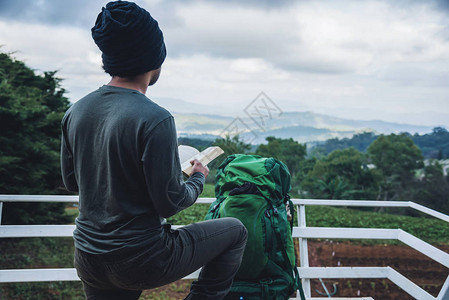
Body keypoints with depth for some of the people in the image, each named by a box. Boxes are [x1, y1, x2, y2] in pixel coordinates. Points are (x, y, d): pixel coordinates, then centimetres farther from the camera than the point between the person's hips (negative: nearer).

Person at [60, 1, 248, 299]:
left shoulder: (75, 112, -2)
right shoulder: (155, 120, -23)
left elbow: (71, 181, 9)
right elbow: (170, 203, -18)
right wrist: (199, 177, 2)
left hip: (87, 259, 7)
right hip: (139, 260, -6)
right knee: (235, 231, 10)